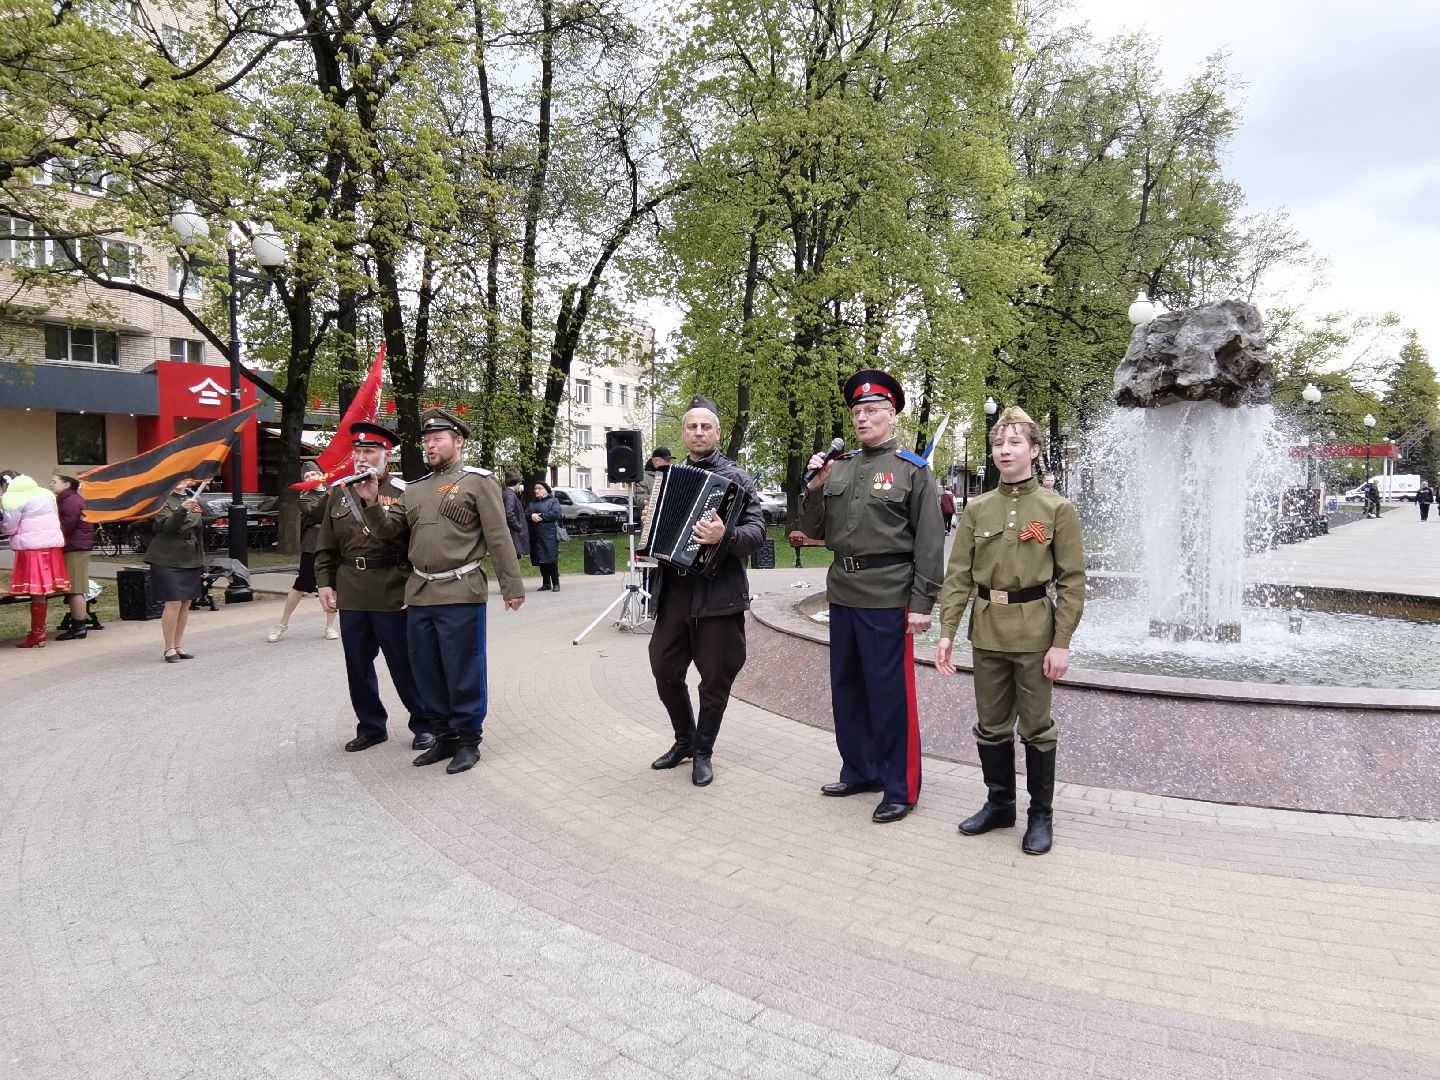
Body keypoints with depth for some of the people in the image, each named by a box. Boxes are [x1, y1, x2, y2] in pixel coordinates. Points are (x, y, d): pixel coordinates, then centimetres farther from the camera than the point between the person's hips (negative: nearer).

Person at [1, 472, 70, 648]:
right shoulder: (46, 494, 16)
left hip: (31, 547, -7)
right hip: (53, 544, 7)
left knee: (36, 591, -4)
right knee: (43, 591, 9)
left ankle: (37, 635, -1)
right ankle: (39, 631, 12)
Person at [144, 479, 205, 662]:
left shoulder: (192, 498, 14)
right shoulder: (163, 499, -5)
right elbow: (166, 526, -18)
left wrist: (201, 558, 19)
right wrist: (182, 510, -34)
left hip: (190, 559, 6)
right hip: (168, 560, -6)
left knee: (186, 603, 9)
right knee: (173, 603, -9)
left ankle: (179, 645, 18)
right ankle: (169, 648, 0)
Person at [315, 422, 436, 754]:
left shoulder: (403, 493, -6)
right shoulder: (339, 493, 9)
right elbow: (326, 545, 14)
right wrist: (324, 581, 6)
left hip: (393, 595, -5)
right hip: (351, 595, 5)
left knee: (404, 664, 3)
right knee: (358, 666, 12)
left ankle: (425, 725, 18)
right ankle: (371, 726, 28)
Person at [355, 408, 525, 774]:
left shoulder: (478, 481, -2)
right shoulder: (415, 488, 16)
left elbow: (499, 537, -6)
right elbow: (388, 530, 14)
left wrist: (512, 586, -10)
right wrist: (372, 503, -4)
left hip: (461, 594, -6)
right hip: (419, 594, 6)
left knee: (463, 673, 1)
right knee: (427, 672, 12)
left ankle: (468, 741, 14)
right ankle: (444, 736, 26)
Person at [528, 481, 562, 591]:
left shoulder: (553, 501, 6)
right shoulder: (532, 504, 23)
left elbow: (555, 514, -12)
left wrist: (540, 516, -12)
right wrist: (532, 516, -12)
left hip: (549, 536, -5)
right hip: (535, 536, 5)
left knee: (551, 560, -9)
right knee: (541, 561, 6)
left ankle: (556, 584, -4)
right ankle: (546, 584, 13)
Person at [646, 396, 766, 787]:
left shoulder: (735, 477, -3)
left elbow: (757, 530, -12)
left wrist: (725, 536, -30)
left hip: (718, 592, -5)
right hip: (672, 590, 5)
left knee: (715, 677, 4)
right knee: (664, 668, 10)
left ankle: (703, 752, 23)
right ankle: (684, 739, 32)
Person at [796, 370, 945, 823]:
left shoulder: (913, 469, -4)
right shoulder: (838, 467, 10)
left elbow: (930, 542, -7)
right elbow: (813, 531, 13)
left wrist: (922, 603, -12)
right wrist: (814, 487, -3)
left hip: (888, 599, -6)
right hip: (843, 594, 6)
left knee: (891, 694, 1)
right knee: (846, 688, 15)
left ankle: (901, 789, 14)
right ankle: (859, 771, 31)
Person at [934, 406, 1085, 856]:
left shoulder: (1058, 508, -4)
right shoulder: (977, 509, 4)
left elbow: (1072, 580, -5)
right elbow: (958, 575, 3)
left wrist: (1061, 642, -10)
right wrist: (947, 632, -4)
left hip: (1033, 634, -3)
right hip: (986, 632, 3)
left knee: (1037, 728, 7)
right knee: (991, 726, 13)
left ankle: (1041, 815, 23)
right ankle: (999, 804, 31)